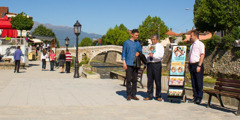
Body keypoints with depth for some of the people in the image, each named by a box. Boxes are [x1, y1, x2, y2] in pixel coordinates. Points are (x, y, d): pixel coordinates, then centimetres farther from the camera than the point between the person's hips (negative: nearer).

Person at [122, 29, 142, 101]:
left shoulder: (138, 43, 13)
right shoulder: (126, 42, 3)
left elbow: (140, 51, 21)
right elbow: (123, 53, 2)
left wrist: (138, 53, -3)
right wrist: (124, 63, -6)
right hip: (128, 64, -4)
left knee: (135, 80, 5)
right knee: (129, 80, -4)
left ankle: (134, 95, 12)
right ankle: (129, 95, 2)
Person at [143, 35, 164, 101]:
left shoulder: (160, 46, 4)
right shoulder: (149, 46, 19)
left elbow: (160, 55, -11)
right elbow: (147, 55, 16)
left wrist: (153, 55, -22)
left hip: (157, 64, -4)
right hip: (149, 64, 4)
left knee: (158, 81, -2)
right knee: (149, 80, 4)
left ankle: (158, 96, 6)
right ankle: (149, 96, 10)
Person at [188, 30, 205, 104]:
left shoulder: (200, 44, -6)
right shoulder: (192, 44, 17)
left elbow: (202, 55, -12)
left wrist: (199, 66, -18)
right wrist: (189, 65, 16)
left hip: (197, 65, -8)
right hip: (192, 65, 8)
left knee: (199, 82, -3)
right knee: (193, 82, 9)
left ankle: (199, 98, 3)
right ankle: (195, 97, 16)